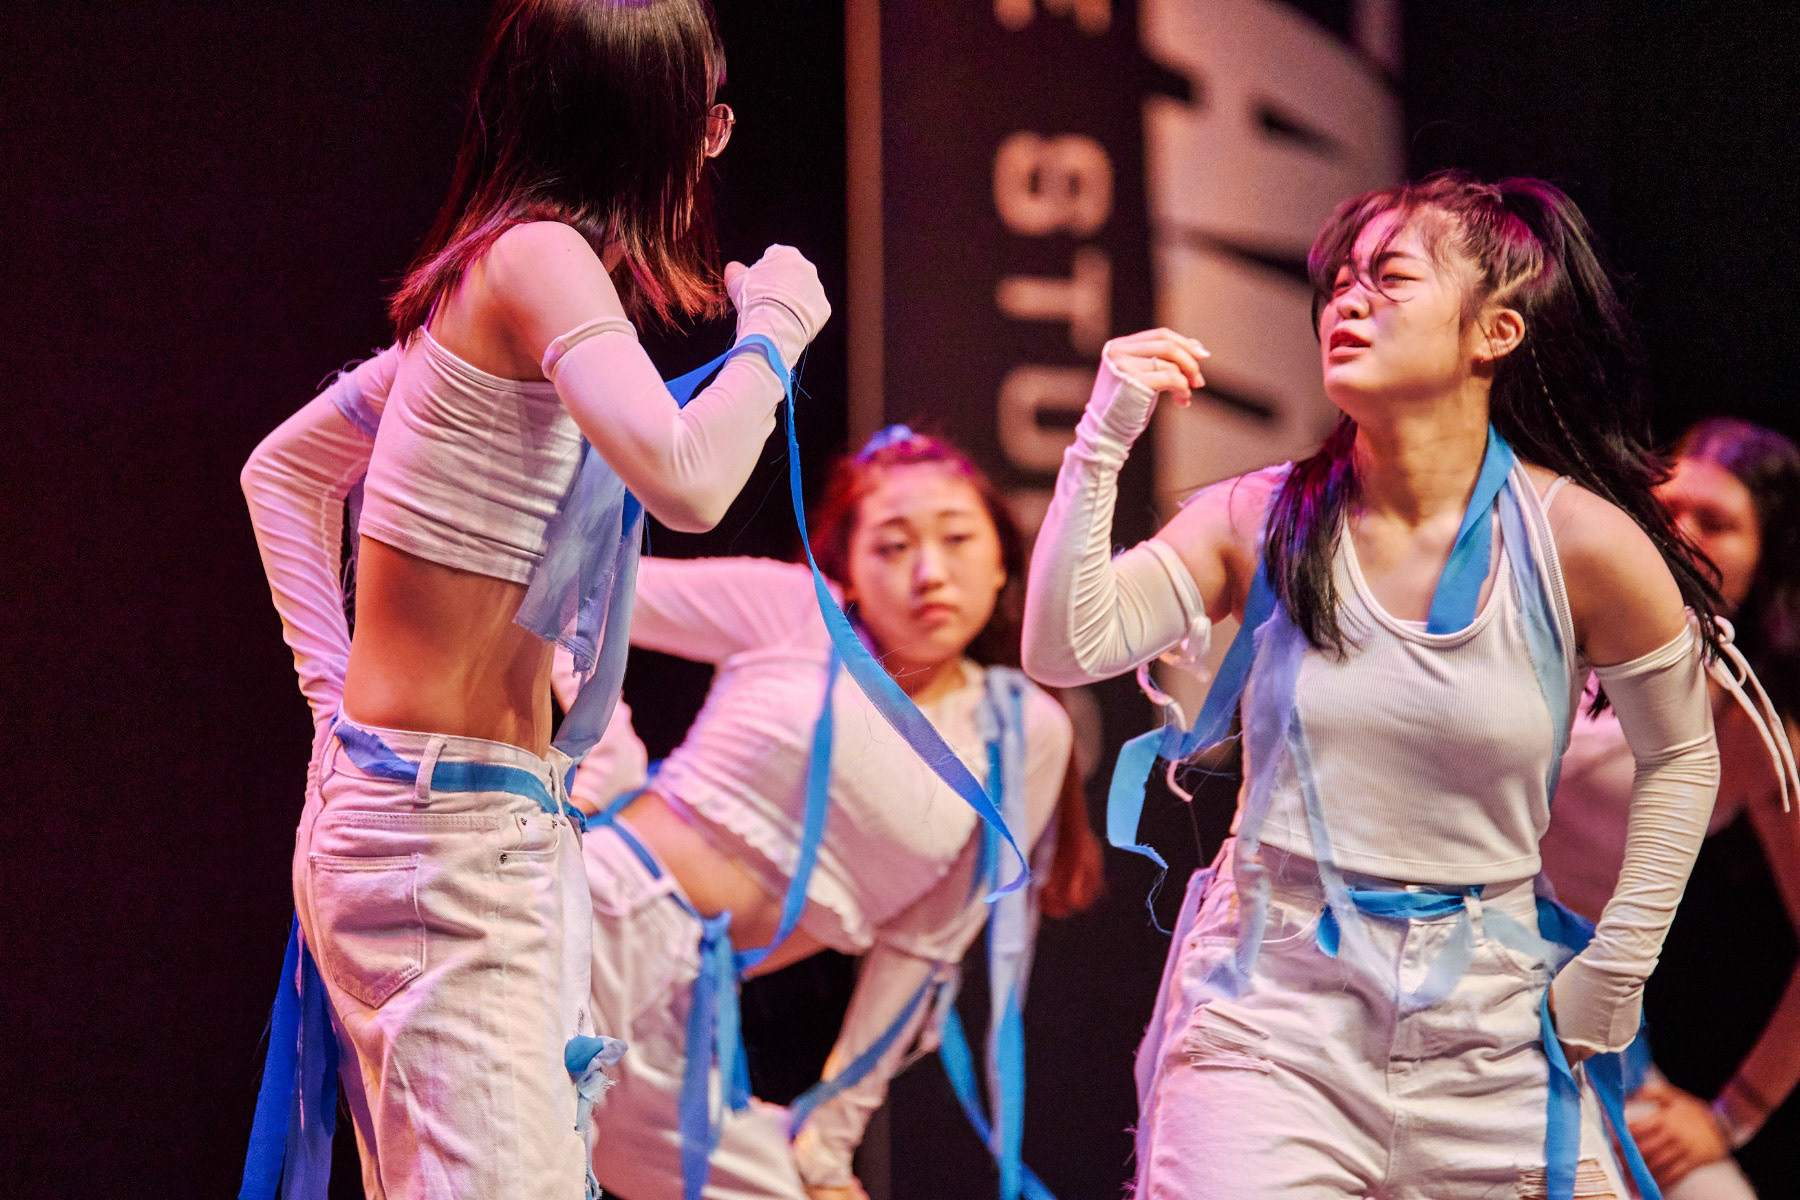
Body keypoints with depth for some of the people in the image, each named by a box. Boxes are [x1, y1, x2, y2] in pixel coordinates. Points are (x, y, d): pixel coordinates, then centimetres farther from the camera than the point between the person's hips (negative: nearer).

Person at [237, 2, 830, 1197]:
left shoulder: (483, 281, 14)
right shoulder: (541, 257, -14)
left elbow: (283, 471, 23)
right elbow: (686, 480, -30)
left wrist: (336, 686, 15)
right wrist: (775, 327, -11)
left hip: (504, 828, 10)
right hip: (442, 828, -10)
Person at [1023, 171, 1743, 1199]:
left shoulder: (1582, 543, -6)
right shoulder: (1262, 523, -2)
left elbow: (1680, 758, 7)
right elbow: (1064, 649, -9)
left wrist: (1616, 968, 5)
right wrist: (1105, 439, -15)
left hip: (1490, 1039, 0)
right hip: (1271, 1011, 0)